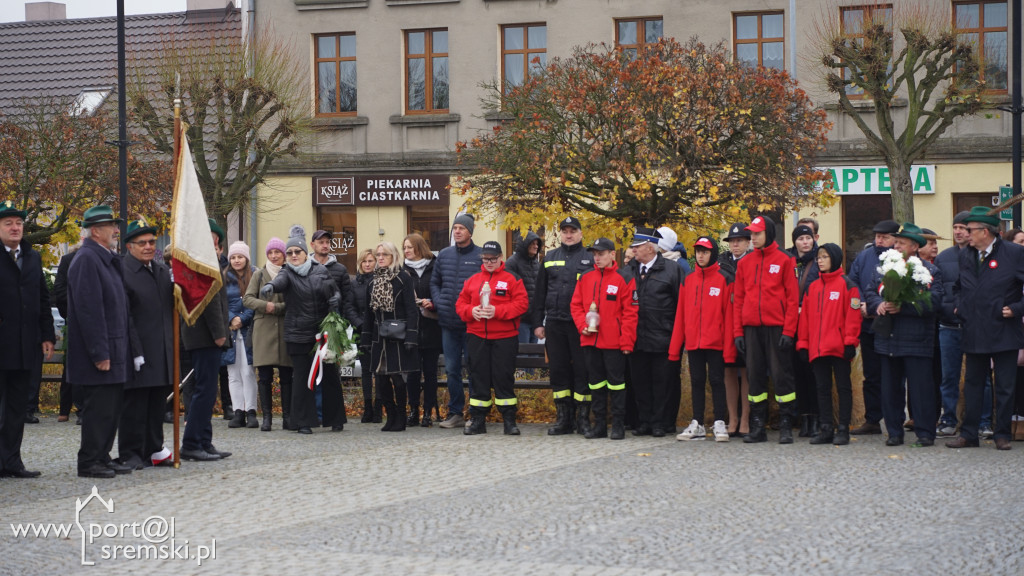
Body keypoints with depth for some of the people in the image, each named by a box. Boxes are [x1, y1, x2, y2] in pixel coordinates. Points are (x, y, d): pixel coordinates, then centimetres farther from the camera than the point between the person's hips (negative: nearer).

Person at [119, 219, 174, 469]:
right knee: (134, 404, -2)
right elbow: (124, 317, -13)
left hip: (162, 354, 7)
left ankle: (153, 450, 20)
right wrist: (135, 352, -17)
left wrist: (178, 286, -3)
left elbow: (172, 306, 18)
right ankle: (130, 454, 5)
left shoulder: (163, 270, 14)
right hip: (138, 353, -7)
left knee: (158, 403, 12)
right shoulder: (122, 272, -9)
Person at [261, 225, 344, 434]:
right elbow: (280, 281, -23)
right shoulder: (287, 273, 0)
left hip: (323, 331, 2)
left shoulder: (320, 271, 7)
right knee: (301, 377, -2)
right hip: (298, 334, -2)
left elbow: (335, 291, 17)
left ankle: (335, 419, 17)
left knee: (330, 375, 5)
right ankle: (303, 422, 6)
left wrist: (335, 299, -8)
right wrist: (270, 286, -47)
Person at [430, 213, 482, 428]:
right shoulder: (443, 255, 11)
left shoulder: (481, 256, -4)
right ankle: (455, 412, 15)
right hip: (448, 322, 5)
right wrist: (438, 303, 3)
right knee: (452, 369, 8)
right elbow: (434, 282, 19)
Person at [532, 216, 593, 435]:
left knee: (582, 370, -3)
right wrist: (537, 322, 9)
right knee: (558, 370, 5)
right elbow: (540, 293, 16)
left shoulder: (590, 259, 4)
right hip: (554, 324, 4)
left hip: (580, 325, -4)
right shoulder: (550, 258, 15)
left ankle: (583, 418, 4)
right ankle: (563, 418, 12)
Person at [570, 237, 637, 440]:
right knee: (596, 382, 10)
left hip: (614, 342, -5)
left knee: (616, 382, 0)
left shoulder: (623, 278, -5)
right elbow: (576, 305, 13)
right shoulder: (585, 278, 9)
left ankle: (618, 425, 6)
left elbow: (630, 312, -7)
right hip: (590, 340, 5)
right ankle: (599, 425, 17)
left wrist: (627, 341, -12)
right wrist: (582, 325, -5)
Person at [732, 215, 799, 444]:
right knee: (755, 376, 6)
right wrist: (737, 331, 4)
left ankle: (786, 427, 1)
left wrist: (788, 330, -10)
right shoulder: (745, 263, 12)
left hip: (777, 328, -4)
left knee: (782, 375, -3)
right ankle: (757, 427, 10)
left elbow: (792, 297, -3)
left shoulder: (784, 260, 1)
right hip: (751, 329, 4)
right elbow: (738, 299, 13)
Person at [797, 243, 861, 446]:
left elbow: (853, 315, -8)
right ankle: (825, 429, 12)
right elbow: (805, 316, 13)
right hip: (817, 348, 6)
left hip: (838, 347, -6)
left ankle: (843, 429, 3)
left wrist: (850, 342, -14)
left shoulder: (847, 285, -2)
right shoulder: (813, 287, 14)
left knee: (843, 387, 1)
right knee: (822, 388, 8)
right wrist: (803, 343, 8)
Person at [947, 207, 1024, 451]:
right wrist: (960, 306, 10)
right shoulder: (965, 256, 9)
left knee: (1004, 387, 3)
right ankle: (969, 434, 16)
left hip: (1004, 332, -5)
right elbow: (959, 287, 25)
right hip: (974, 334, 5)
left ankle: (1002, 434, 12)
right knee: (972, 385, 9)